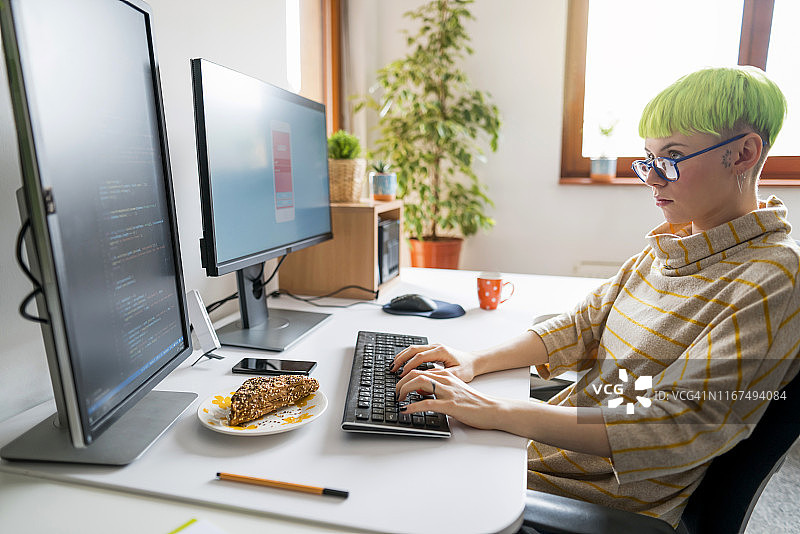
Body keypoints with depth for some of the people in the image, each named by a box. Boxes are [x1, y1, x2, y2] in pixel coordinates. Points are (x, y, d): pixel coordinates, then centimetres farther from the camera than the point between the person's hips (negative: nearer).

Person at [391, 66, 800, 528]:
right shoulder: (672, 245, 4)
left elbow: (679, 429, -28)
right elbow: (584, 326, 4)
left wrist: (495, 411, -32)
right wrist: (476, 362, -9)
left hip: (613, 499, -6)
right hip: (560, 433, 7)